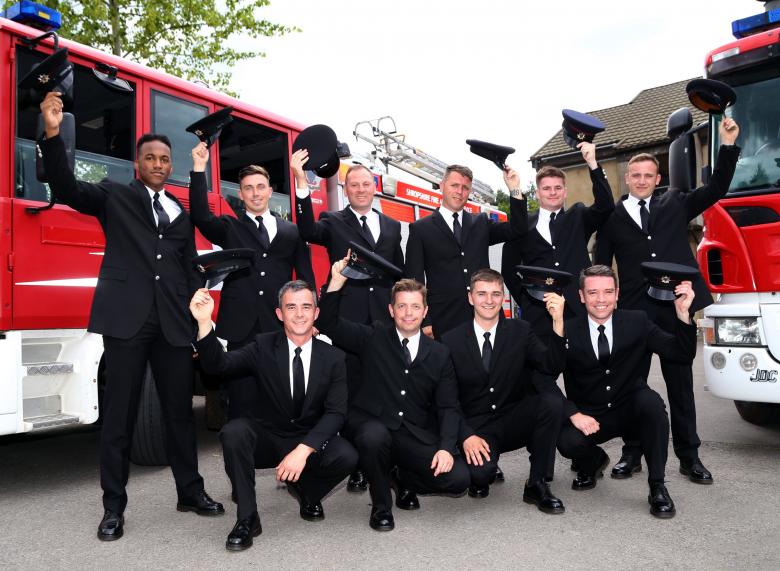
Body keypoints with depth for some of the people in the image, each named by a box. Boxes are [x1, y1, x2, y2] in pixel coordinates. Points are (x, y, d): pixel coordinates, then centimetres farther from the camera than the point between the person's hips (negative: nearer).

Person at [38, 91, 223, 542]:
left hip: (173, 325, 3)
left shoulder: (182, 213, 17)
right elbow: (67, 189, -8)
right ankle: (114, 507, 17)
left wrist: (199, 328, 11)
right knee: (120, 415, 4)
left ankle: (190, 491, 24)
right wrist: (53, 134, -21)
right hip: (127, 319, -3)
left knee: (180, 410, 10)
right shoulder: (114, 196, 8)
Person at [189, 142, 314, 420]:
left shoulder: (292, 231, 13)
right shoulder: (229, 228, 12)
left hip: (282, 328, 1)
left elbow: (306, 278, 13)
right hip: (242, 328, -1)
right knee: (242, 402, 3)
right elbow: (200, 216, -8)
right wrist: (199, 168, -14)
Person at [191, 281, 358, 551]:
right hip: (267, 437, 0)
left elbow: (336, 413, -13)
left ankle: (307, 491, 8)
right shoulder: (263, 346, -6)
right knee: (233, 432, -31)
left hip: (311, 440, 1)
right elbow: (218, 364, -20)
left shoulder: (333, 357, -6)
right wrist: (204, 322, -37)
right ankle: (247, 519, -13)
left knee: (347, 456, -28)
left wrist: (303, 450, -28)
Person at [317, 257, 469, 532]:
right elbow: (328, 323, -3)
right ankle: (381, 505, -6)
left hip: (418, 437, 2)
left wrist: (446, 447, -13)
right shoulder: (374, 338, 3)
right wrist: (336, 282, -16)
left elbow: (448, 408, 3)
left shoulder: (439, 354, 6)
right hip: (373, 425, -2)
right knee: (374, 436, -37)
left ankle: (403, 479, 16)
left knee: (458, 479, -16)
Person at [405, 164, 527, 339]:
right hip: (445, 321, -2)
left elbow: (517, 229, 4)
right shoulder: (420, 228, 5)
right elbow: (415, 279, 1)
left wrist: (514, 188, -5)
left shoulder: (481, 223, 15)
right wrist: (423, 322, -6)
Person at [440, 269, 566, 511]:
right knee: (480, 471, -33)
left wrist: (558, 321, -27)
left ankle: (536, 484, -10)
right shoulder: (451, 341, -3)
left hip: (516, 422, 2)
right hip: (476, 427, -2)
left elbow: (552, 367, -13)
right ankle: (481, 475, 9)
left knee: (552, 396, -27)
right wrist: (466, 436, -19)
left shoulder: (519, 331, 1)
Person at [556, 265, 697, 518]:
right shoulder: (568, 331, -8)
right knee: (567, 442, -30)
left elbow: (683, 355, -6)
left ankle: (657, 486, -13)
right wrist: (574, 414, -22)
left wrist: (682, 312, -19)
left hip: (632, 411, 1)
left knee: (651, 401, -32)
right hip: (590, 417, 0)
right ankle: (594, 462, 11)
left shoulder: (637, 322, -3)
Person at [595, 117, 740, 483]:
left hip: (675, 308, 1)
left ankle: (689, 456, 20)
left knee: (680, 384, 9)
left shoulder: (675, 203, 12)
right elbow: (601, 265, 5)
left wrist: (728, 145, -4)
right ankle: (632, 454, 18)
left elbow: (717, 189, 6)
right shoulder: (612, 216, 6)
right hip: (633, 311, -1)